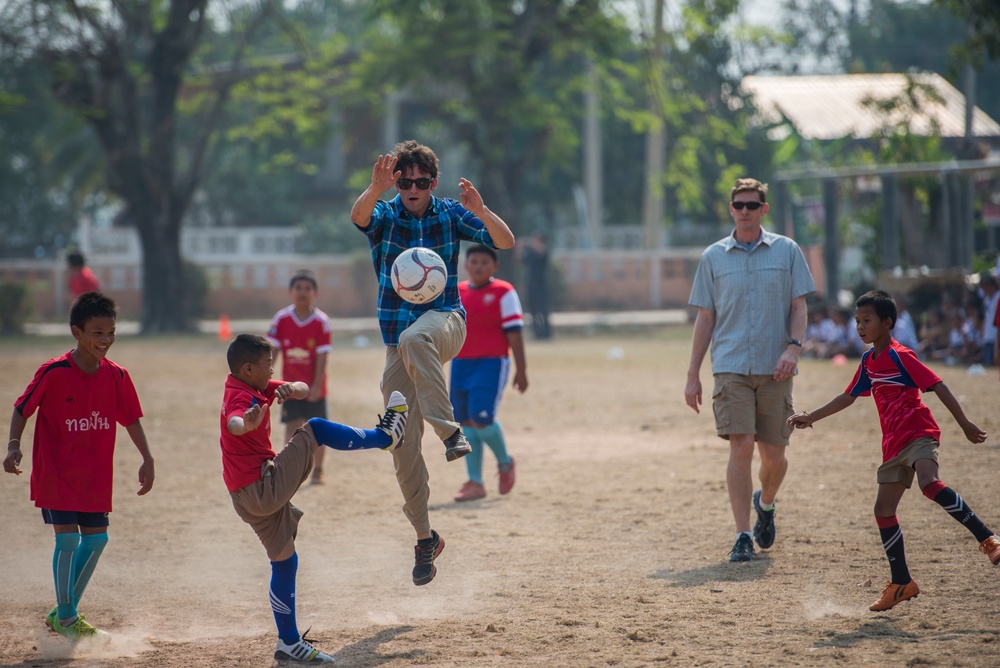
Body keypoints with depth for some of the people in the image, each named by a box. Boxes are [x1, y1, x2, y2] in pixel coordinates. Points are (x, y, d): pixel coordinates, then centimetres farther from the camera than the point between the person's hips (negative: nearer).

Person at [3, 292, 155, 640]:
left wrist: (147, 459, 0)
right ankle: (65, 617, 7)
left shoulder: (116, 377, -3)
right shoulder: (53, 373, -16)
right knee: (68, 538, -10)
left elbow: (131, 419, 7)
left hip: (95, 475, 5)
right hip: (56, 473, -5)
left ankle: (65, 612, 25)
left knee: (96, 538, 7)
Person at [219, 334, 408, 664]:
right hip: (265, 489, -10)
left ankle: (289, 643, 21)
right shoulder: (240, 397, -18)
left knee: (285, 563, 16)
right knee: (314, 428, -7)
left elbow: (303, 391, 8)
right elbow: (234, 423, -42)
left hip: (251, 498, 10)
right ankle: (385, 436, 12)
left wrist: (292, 389, -17)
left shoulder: (256, 387, 12)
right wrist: (247, 422, -67)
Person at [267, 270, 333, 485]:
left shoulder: (321, 321, -10)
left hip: (314, 387, -1)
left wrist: (317, 385, -16)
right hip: (290, 386, 1)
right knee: (292, 428, -3)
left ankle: (317, 471, 20)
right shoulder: (281, 319, -5)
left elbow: (322, 355, -11)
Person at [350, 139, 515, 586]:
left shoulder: (450, 214, 2)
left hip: (444, 320, -2)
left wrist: (480, 211, -28)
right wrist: (376, 188, -47)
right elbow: (359, 216, -25)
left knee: (414, 338, -40)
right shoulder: (384, 214, 0)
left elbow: (505, 242, -8)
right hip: (398, 339, 2)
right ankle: (424, 537, 13)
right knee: (403, 446, 0)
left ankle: (450, 431, -40)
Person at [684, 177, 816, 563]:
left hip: (774, 369, 1)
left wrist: (793, 347, -12)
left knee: (774, 455, 4)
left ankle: (765, 503, 37)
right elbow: (705, 317, 11)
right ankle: (743, 536, -10)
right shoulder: (713, 257, 8)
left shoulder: (787, 251, 7)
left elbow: (799, 306, 6)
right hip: (730, 367, -1)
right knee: (741, 447, -13)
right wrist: (693, 375, 7)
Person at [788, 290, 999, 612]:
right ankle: (901, 583, 12)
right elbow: (848, 397, 27)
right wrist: (810, 418, 26)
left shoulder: (900, 356, -9)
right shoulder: (869, 362, 15)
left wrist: (965, 424, -16)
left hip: (918, 434, -9)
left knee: (929, 483, -33)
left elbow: (937, 386, -12)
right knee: (883, 509, 4)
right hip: (894, 445, 9)